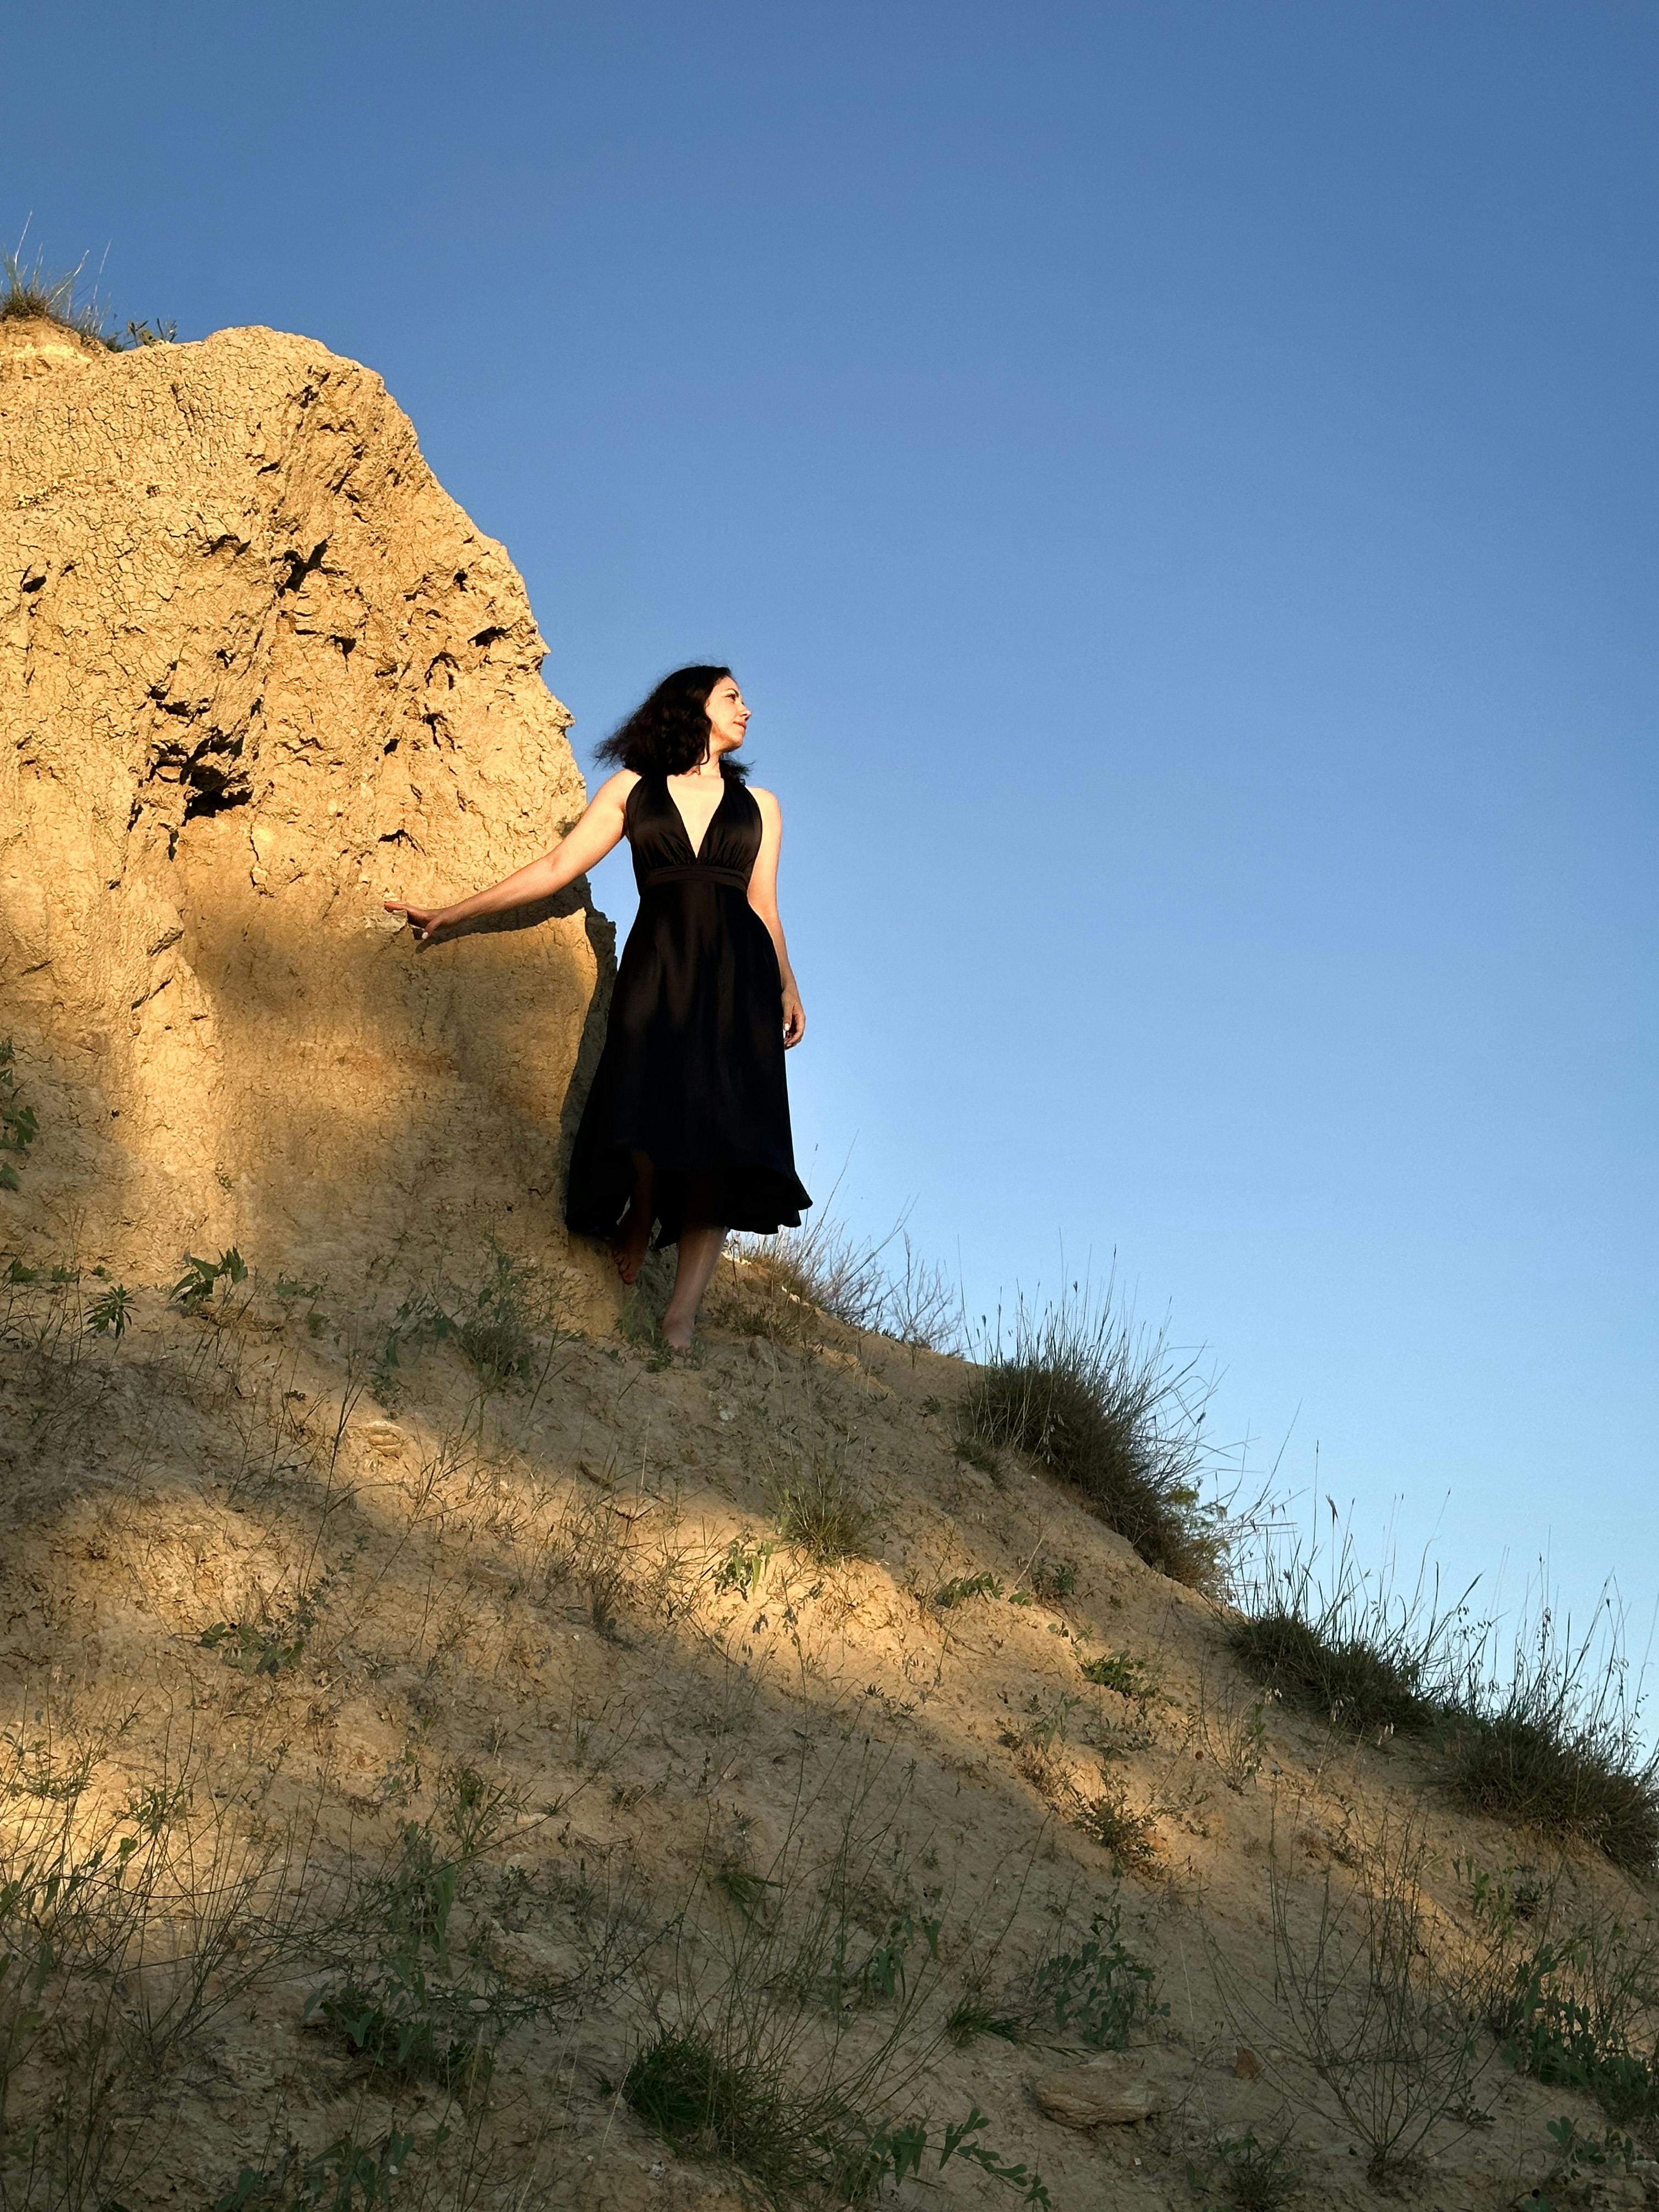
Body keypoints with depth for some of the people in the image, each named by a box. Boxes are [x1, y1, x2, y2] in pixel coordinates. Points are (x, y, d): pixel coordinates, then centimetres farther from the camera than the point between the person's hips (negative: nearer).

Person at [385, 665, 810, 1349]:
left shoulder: (757, 805, 22)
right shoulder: (632, 789, 16)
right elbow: (557, 867, 11)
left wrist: (787, 988, 6)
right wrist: (455, 914, 6)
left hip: (738, 968, 2)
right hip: (658, 960, -2)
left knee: (723, 1131, -11)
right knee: (650, 1107, -23)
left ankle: (681, 1318, -15)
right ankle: (640, 1213, 10)